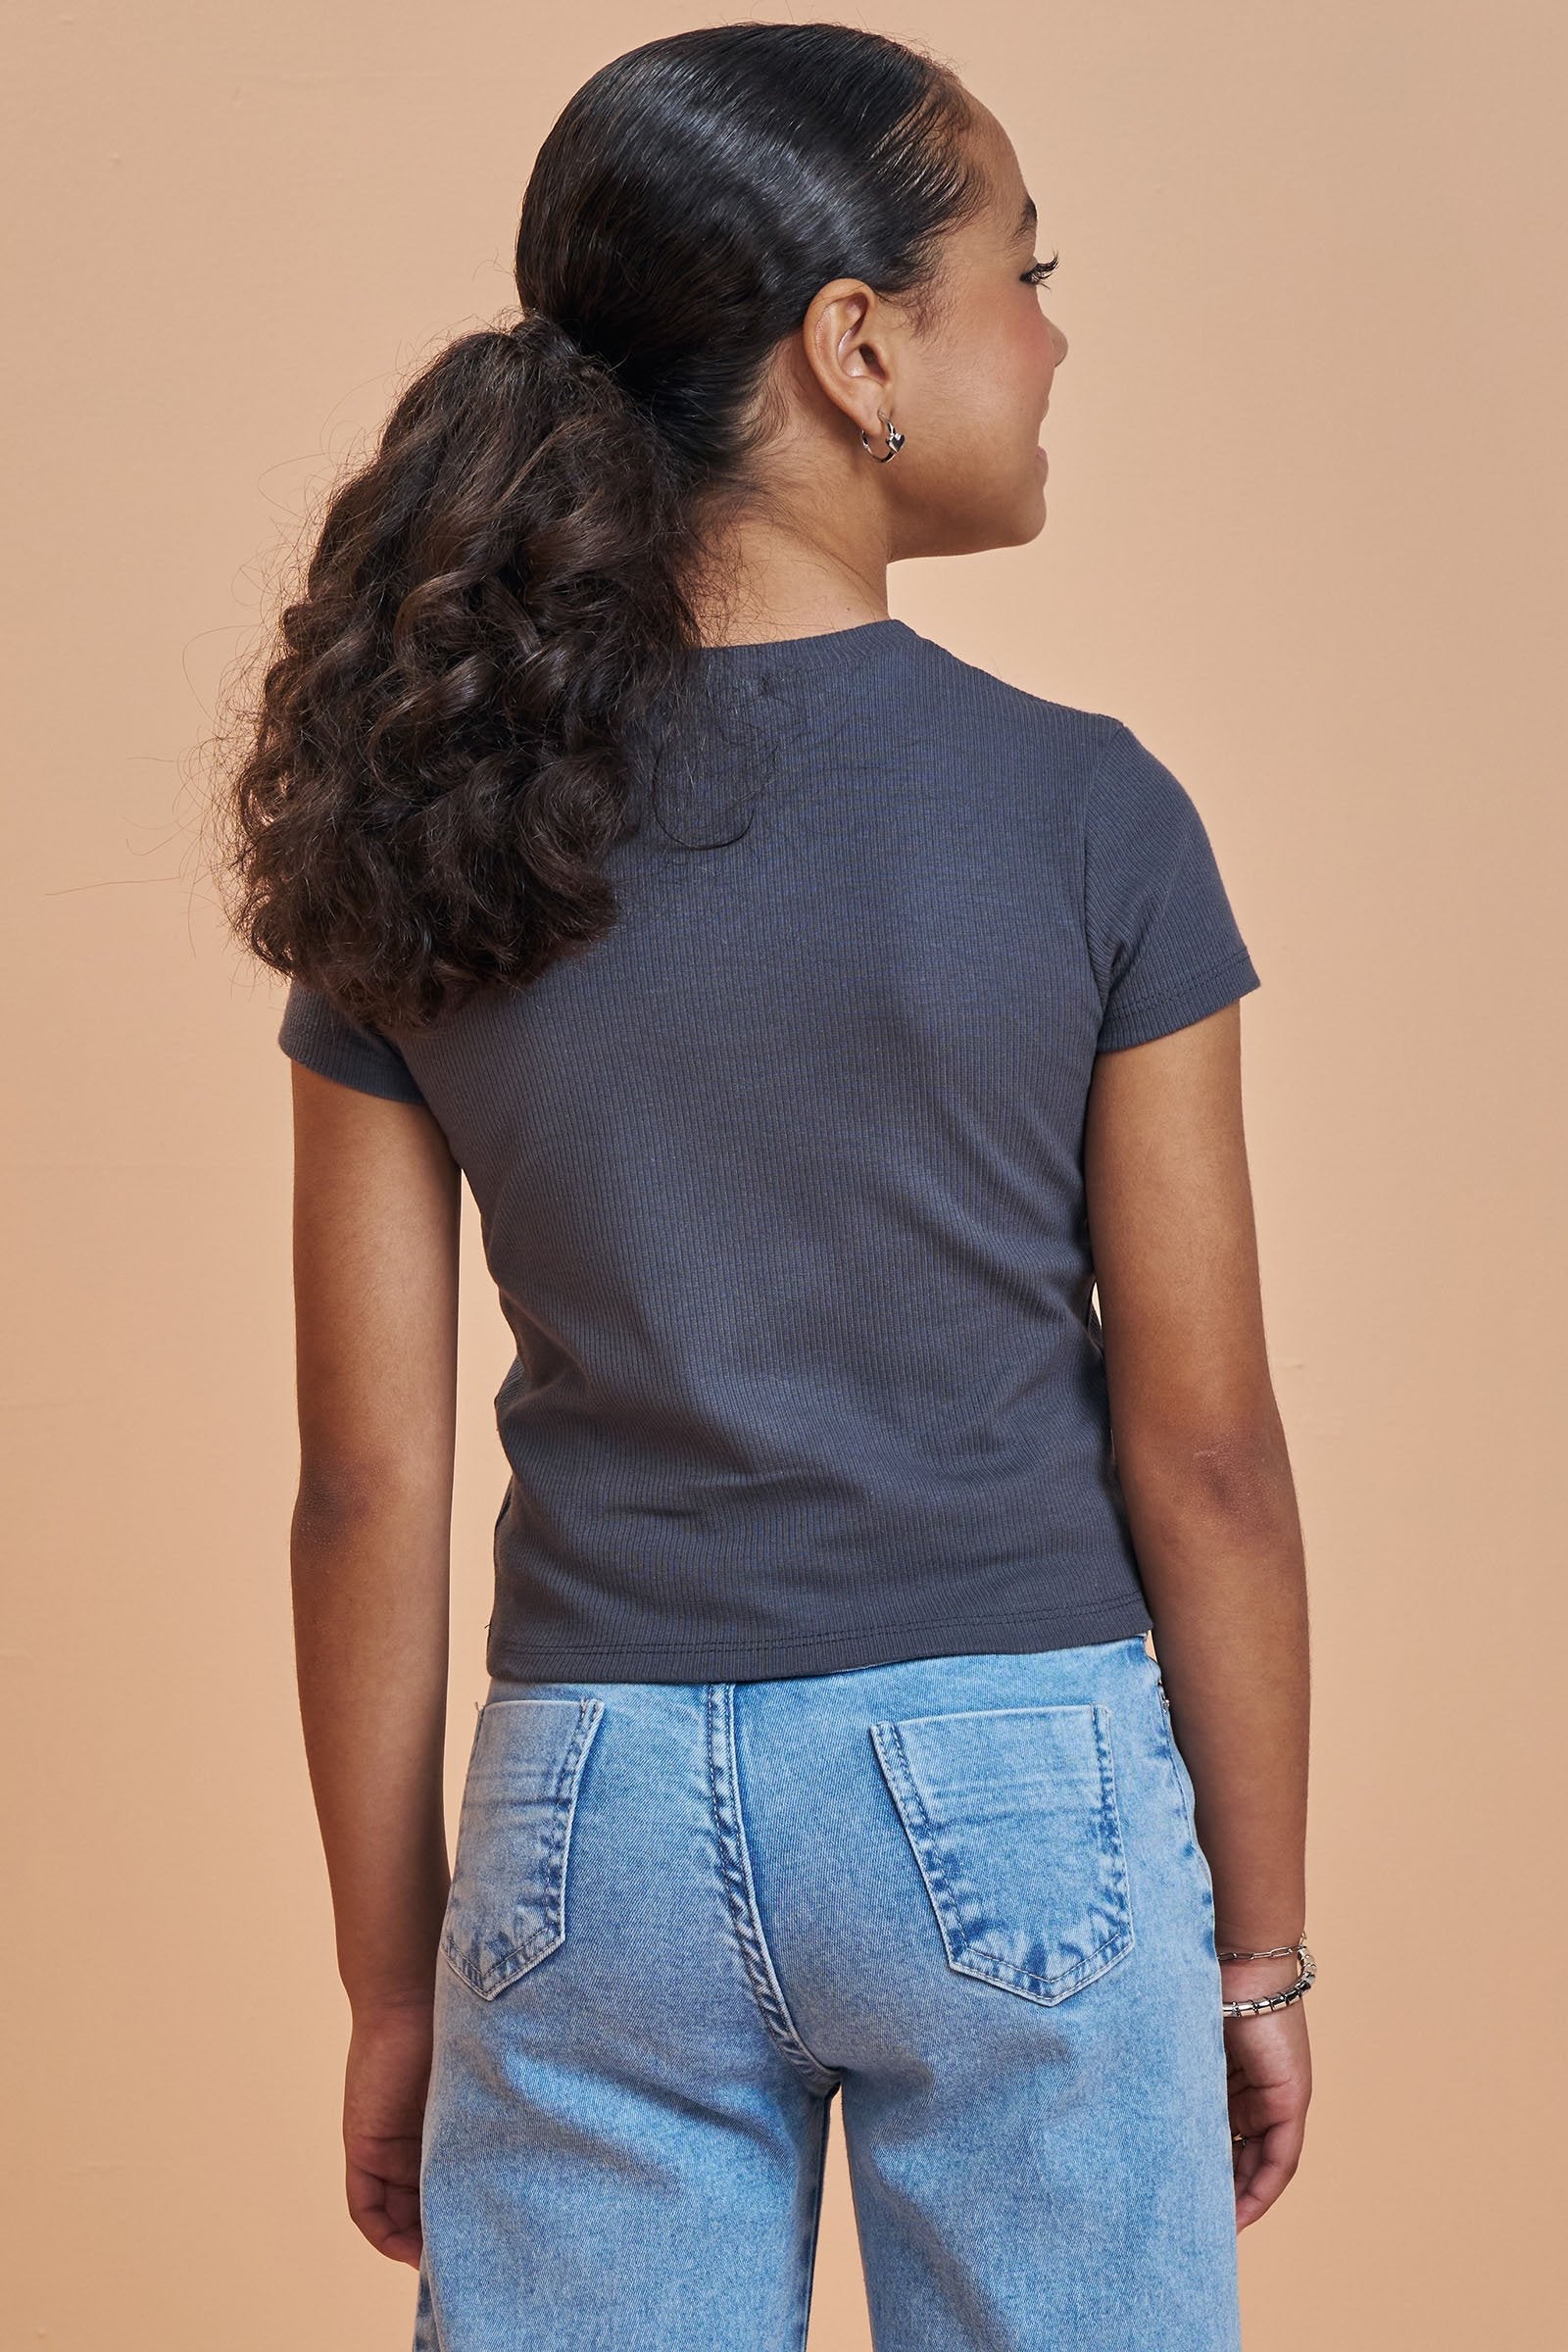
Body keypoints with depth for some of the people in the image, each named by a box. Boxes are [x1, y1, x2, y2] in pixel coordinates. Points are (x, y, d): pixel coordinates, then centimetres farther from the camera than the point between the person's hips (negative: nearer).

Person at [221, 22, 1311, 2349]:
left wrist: (392, 1987, 9)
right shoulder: (1082, 815, -10)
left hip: (596, 1811, 3)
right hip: (1013, 1800, -2)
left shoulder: (425, 843, -3)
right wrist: (1260, 1942, 5)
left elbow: (371, 1483, -1)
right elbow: (1202, 1452, -7)